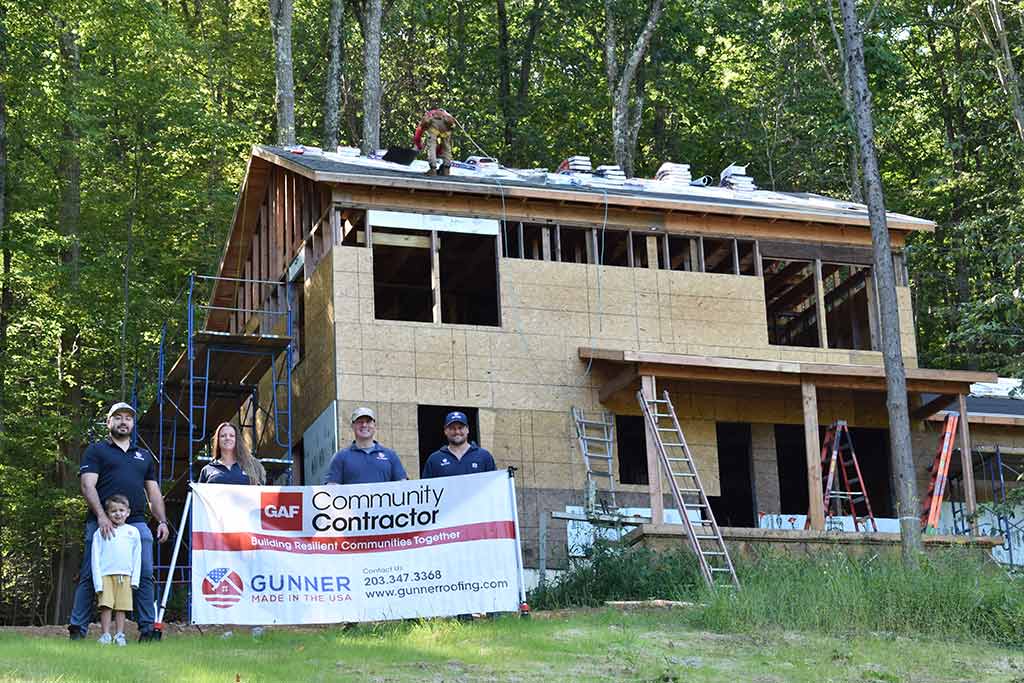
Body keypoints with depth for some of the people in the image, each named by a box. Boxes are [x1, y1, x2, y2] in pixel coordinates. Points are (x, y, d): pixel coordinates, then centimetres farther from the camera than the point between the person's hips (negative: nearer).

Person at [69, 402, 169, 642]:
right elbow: (88, 485, -3)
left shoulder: (144, 456, 25)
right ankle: (78, 629, -2)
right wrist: (101, 516, -16)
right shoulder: (96, 451, 10)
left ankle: (148, 629, -3)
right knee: (90, 576, -4)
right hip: (102, 524, -4)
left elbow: (154, 492, 23)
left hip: (137, 523, 4)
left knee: (145, 576, -5)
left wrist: (162, 521, 9)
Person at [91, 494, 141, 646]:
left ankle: (120, 635, 5)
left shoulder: (133, 532, 12)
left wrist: (135, 578, 4)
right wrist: (98, 580, -5)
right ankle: (106, 635, -2)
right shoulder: (101, 532, 6)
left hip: (125, 575, 1)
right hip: (106, 575, -1)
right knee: (106, 605, -6)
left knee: (121, 607, 1)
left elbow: (137, 557, 13)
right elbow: (95, 557, 4)